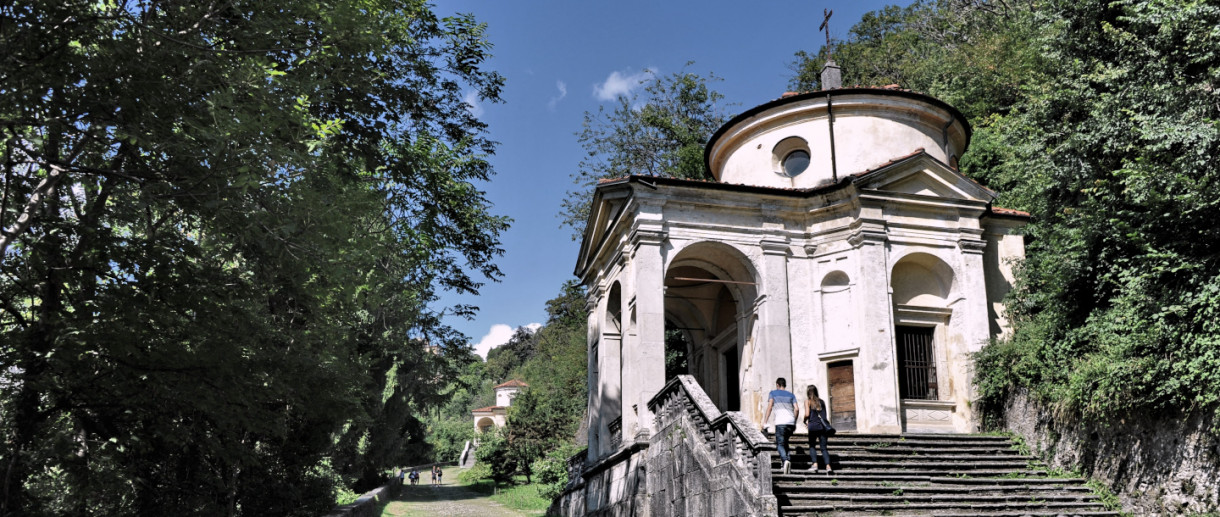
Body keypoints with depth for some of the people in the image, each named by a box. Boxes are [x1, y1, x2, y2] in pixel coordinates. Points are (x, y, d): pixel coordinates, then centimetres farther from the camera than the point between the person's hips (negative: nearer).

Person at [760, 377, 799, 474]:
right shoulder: (791, 395, 20)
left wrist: (764, 422, -3)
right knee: (785, 441, 22)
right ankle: (783, 461, 14)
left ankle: (785, 460, -29)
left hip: (780, 422, -4)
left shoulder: (773, 393, 11)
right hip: (791, 422, 4)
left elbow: (770, 407, -2)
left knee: (780, 444, -4)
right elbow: (797, 409, 9)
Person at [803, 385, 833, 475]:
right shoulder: (822, 402, 17)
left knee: (812, 446, 11)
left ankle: (814, 464, -6)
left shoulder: (808, 401, 4)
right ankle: (828, 466, -13)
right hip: (823, 426, 3)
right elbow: (824, 414, 13)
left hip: (813, 425, -3)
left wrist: (805, 421, 13)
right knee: (823, 448, 2)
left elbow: (807, 414, -5)